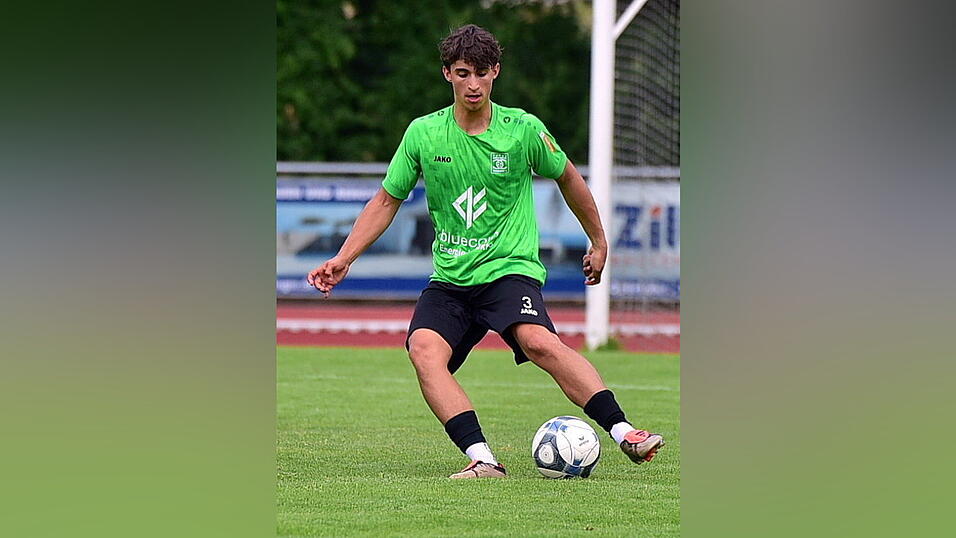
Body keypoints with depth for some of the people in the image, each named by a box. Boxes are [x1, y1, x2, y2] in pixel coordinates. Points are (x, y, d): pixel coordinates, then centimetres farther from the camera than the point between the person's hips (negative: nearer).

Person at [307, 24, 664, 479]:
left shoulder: (524, 130, -2)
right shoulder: (423, 134, 2)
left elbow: (567, 179, 16)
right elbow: (386, 201, 14)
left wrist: (599, 242, 25)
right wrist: (343, 259, 6)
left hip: (510, 269, -3)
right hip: (449, 280, 3)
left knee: (538, 341, -32)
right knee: (424, 349, -27)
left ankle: (623, 433, -33)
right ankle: (482, 459, -33)